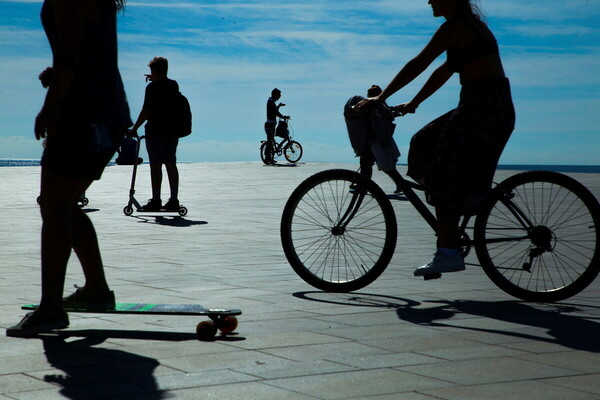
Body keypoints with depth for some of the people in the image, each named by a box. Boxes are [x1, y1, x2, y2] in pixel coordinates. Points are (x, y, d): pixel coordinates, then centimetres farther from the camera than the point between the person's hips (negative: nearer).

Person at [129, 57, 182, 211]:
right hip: (172, 131, 7)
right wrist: (155, 80, 40)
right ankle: (174, 200, 9)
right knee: (171, 165, 9)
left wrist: (134, 129, -9)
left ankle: (156, 200, -4)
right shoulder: (174, 85, 10)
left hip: (156, 131, -7)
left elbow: (146, 111, -15)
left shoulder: (152, 87, -11)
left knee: (156, 165, -4)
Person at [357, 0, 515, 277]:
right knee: (426, 145, 16)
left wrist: (381, 97, -9)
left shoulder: (454, 27, -10)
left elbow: (417, 65, -13)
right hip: (498, 108, 9)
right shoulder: (472, 25, 20)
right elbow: (444, 71, 25)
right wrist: (413, 103, 26)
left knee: (447, 176, -7)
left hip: (482, 107, -9)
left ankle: (449, 252, -10)